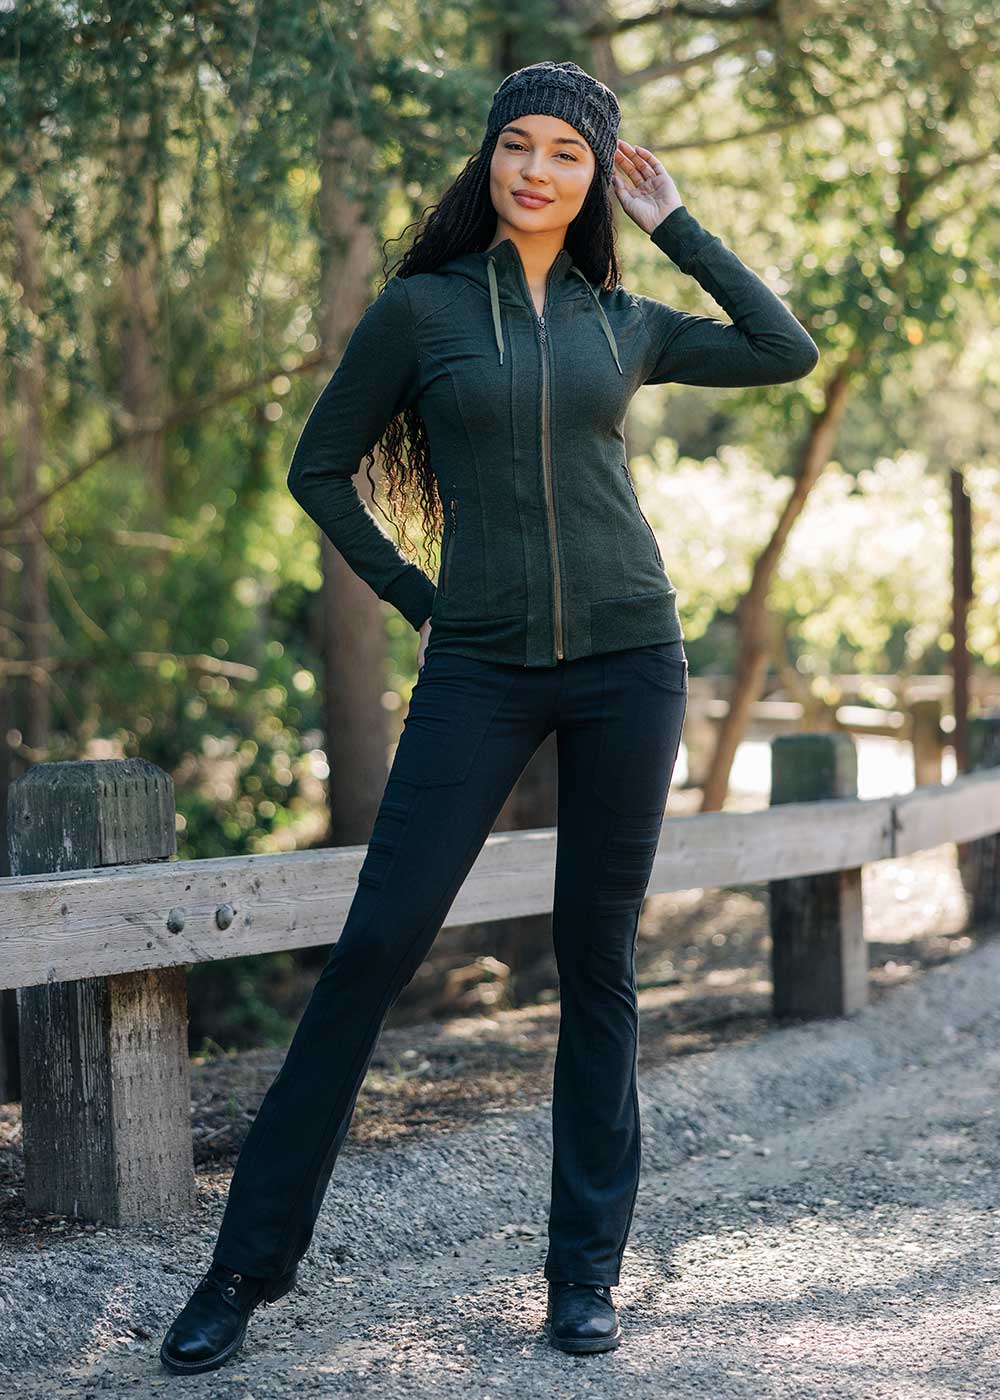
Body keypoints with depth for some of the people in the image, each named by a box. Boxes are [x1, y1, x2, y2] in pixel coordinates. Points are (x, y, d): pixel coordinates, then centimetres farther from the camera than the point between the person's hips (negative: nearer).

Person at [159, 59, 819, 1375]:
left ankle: (587, 1269, 15)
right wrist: (418, 602, 4)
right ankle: (252, 1259, 5)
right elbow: (320, 467, 9)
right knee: (375, 946, -5)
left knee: (598, 959, 5)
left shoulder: (624, 322, 10)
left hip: (629, 659, 2)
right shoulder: (420, 308, 4)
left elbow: (789, 351, 12)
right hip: (481, 671, -2)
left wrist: (678, 224, 11)